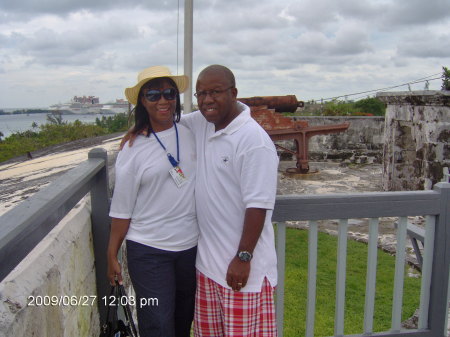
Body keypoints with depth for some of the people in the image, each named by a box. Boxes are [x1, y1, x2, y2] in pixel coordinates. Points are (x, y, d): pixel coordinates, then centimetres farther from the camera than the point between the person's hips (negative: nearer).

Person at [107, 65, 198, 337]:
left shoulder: (193, 134, 0)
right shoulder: (133, 149, -7)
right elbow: (122, 207, -4)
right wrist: (112, 256, -2)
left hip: (192, 244, 4)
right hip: (148, 250, -3)